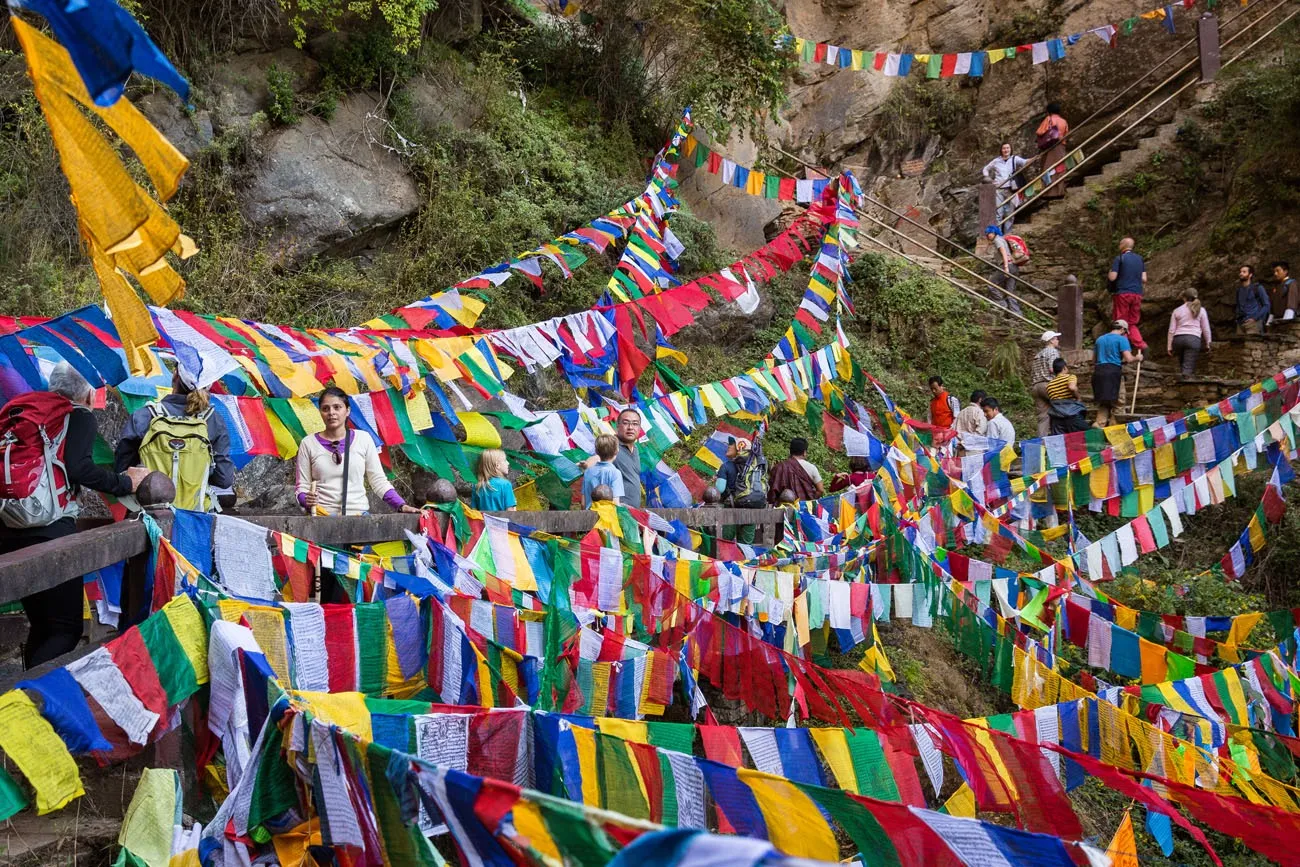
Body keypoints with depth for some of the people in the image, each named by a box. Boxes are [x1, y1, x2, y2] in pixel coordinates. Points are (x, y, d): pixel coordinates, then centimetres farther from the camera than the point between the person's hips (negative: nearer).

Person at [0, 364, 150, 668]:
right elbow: (78, 468, -14)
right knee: (65, 630, -2)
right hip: (51, 531, -7)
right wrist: (125, 483, -4)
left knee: (40, 625, 18)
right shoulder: (80, 415, 1)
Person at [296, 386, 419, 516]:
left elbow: (378, 480, 8)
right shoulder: (308, 444, 6)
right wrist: (306, 500, -13)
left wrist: (401, 505, -3)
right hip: (321, 516, -1)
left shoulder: (363, 439, 7)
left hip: (358, 513, 1)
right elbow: (302, 486, 8)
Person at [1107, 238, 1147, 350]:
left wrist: (1108, 274, 9)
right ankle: (1140, 345, -6)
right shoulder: (1140, 259, 11)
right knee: (1132, 323, 12)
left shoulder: (1119, 259, -6)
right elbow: (1144, 279, 8)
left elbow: (1112, 277, -12)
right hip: (1137, 294, 5)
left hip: (1122, 293, -5)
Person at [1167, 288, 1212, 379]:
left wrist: (1170, 346, 11)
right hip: (1194, 339, -2)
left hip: (1178, 339, 2)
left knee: (1182, 362, 19)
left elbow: (1171, 330, 8)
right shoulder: (1201, 310, 9)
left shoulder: (1177, 311, 11)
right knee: (1188, 366, -8)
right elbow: (1206, 329, 8)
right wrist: (1207, 344, 16)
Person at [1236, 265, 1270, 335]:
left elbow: (1267, 305, -4)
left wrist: (1255, 318, -12)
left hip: (1253, 323, -6)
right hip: (1240, 324, 6)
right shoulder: (1239, 289, 17)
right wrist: (1238, 318, 10)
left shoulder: (1258, 288, 0)